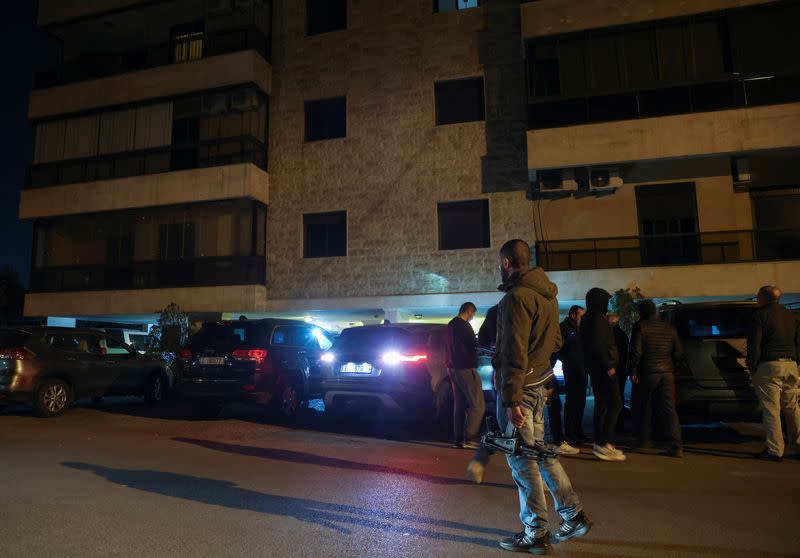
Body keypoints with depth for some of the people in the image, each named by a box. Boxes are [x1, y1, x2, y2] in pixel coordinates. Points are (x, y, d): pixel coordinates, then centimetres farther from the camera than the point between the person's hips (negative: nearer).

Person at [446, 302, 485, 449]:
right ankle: (470, 438, -7)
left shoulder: (451, 325, 16)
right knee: (477, 405, -6)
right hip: (465, 368, -10)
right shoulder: (463, 325, -14)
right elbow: (472, 346, -10)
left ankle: (458, 439, 13)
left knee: (459, 404, 12)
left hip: (453, 368, 10)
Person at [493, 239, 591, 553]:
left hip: (519, 388, -9)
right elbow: (555, 342, 20)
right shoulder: (547, 295, 12)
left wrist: (511, 401, -21)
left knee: (522, 460, 2)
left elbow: (515, 353, -22)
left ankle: (535, 534, 14)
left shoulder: (516, 297, -18)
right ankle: (574, 515, 28)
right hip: (539, 384, 9)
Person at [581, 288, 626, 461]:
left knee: (601, 404, 12)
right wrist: (608, 366, -18)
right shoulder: (598, 318, -14)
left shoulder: (587, 319, 17)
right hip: (603, 368, -10)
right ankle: (603, 443, -13)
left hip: (595, 367, 10)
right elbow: (598, 345, -23)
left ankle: (599, 443, 16)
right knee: (615, 404, -10)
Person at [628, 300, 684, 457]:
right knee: (669, 409, 0)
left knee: (644, 408, 12)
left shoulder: (640, 326, -7)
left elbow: (636, 351, -14)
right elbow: (679, 353, 8)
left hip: (647, 373, -3)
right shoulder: (670, 328, 8)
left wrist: (632, 370, -5)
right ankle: (676, 445, -9)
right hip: (667, 373, 3)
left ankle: (645, 440, 22)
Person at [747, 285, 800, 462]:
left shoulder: (760, 315, -5)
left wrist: (752, 367, -4)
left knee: (771, 409, -4)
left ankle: (775, 450, -3)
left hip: (769, 366, -7)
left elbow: (754, 344, -10)